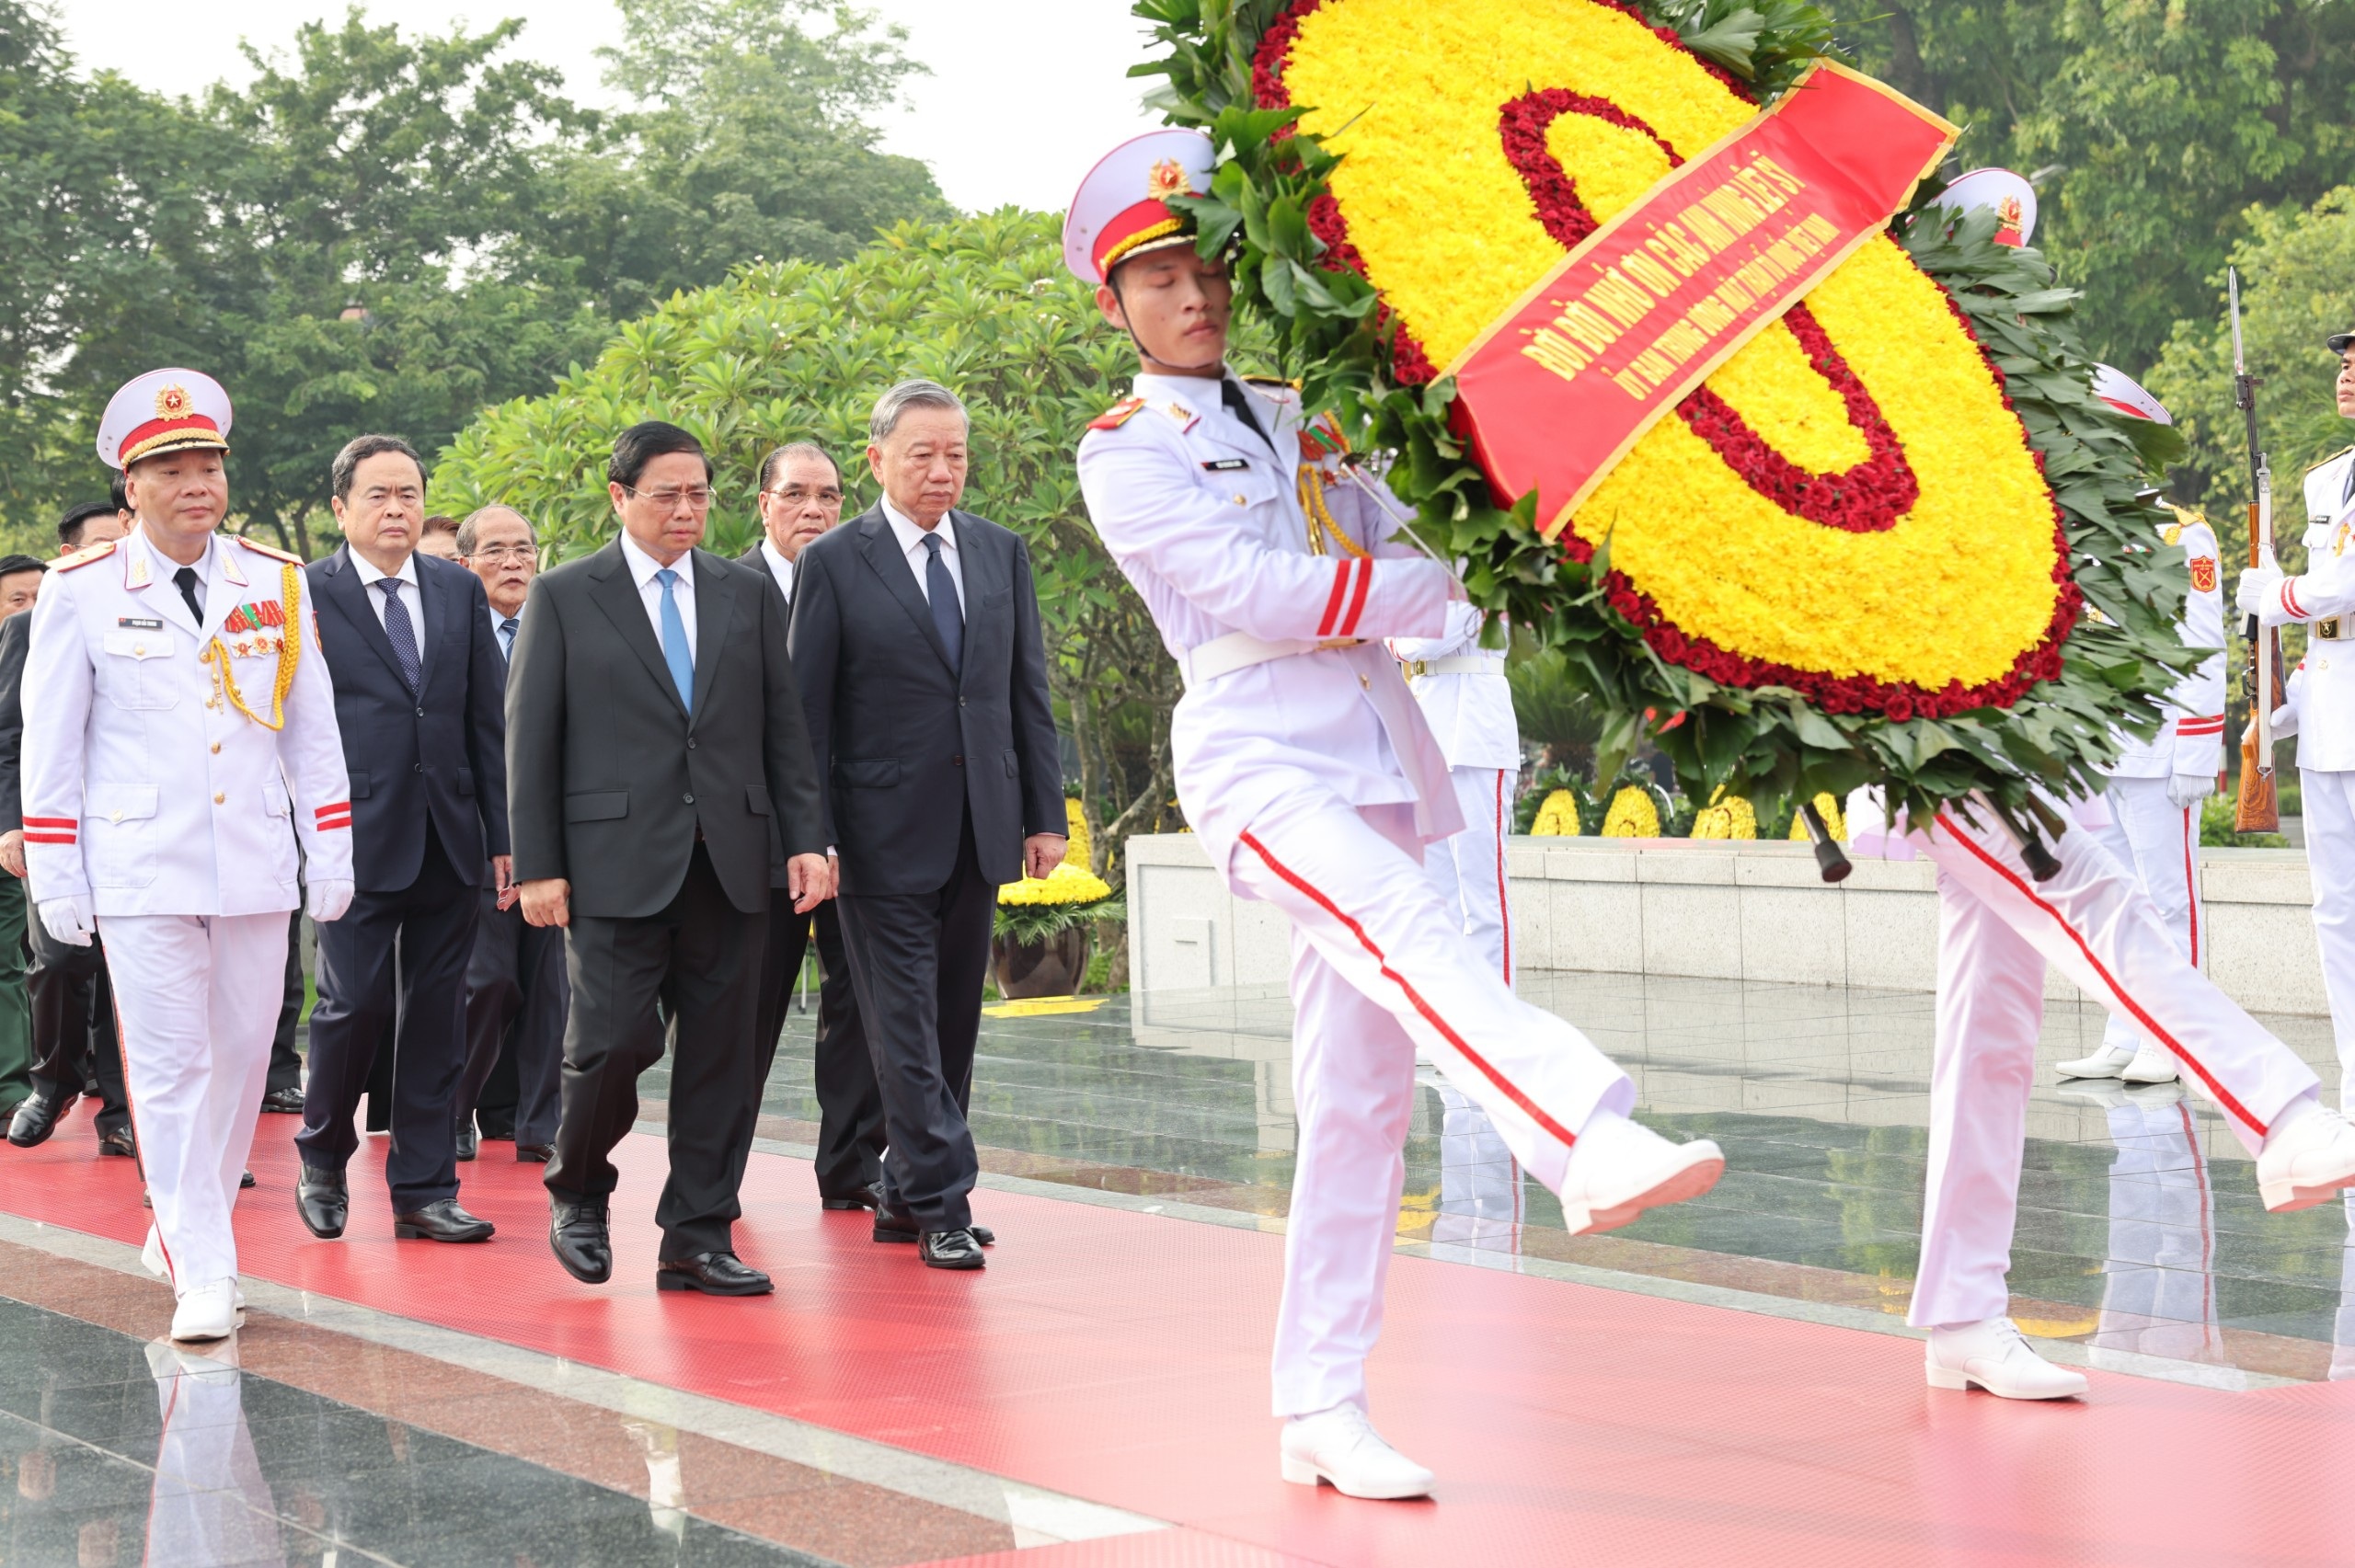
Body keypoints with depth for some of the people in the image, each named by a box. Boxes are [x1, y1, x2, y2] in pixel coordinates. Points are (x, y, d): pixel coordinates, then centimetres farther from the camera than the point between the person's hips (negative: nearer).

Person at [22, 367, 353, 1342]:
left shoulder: (277, 583, 6)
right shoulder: (81, 592, -2)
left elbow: (313, 731, 11)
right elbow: (50, 744, 1)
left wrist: (332, 858, 7)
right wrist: (54, 883, -2)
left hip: (255, 869, 3)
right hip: (140, 871, -3)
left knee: (241, 1060, 9)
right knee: (170, 1068, -6)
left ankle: (183, 1231, 28)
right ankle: (201, 1276, -2)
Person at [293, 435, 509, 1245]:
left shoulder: (460, 591, 11)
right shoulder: (306, 595, 0)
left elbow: (489, 718, 12)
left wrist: (502, 833, 7)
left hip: (449, 841, 4)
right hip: (356, 837, -4)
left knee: (436, 1014, 5)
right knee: (357, 1001, -7)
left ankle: (424, 1187, 12)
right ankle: (322, 1158, 17)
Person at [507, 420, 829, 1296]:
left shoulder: (748, 594, 13)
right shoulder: (563, 598, 4)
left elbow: (784, 727, 13)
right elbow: (529, 739, 2)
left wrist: (805, 840, 3)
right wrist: (537, 865, -5)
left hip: (730, 862, 3)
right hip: (617, 863, -3)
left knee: (720, 1054, 3)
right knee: (615, 1042, -9)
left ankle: (698, 1237, 11)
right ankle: (579, 1192, 19)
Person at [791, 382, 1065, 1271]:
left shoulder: (1001, 554, 10)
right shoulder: (833, 564, -3)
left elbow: (1030, 692, 11)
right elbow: (807, 714, -3)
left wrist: (1045, 814, 5)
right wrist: (812, 838, -9)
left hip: (981, 828, 5)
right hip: (887, 832, -5)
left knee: (954, 1023, 10)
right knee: (905, 1028, -6)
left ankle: (906, 1196, 20)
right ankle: (942, 1208, -4)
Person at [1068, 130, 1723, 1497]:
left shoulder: (1300, 424, 22)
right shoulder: (1129, 456, 3)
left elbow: (1403, 539, 18)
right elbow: (1261, 591, -9)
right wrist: (1460, 584, -9)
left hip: (1376, 766, 6)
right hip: (1258, 758, -6)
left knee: (1360, 1095, 1)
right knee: (1410, 929, -34)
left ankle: (1323, 1409, 5)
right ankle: (1592, 1142, -57)